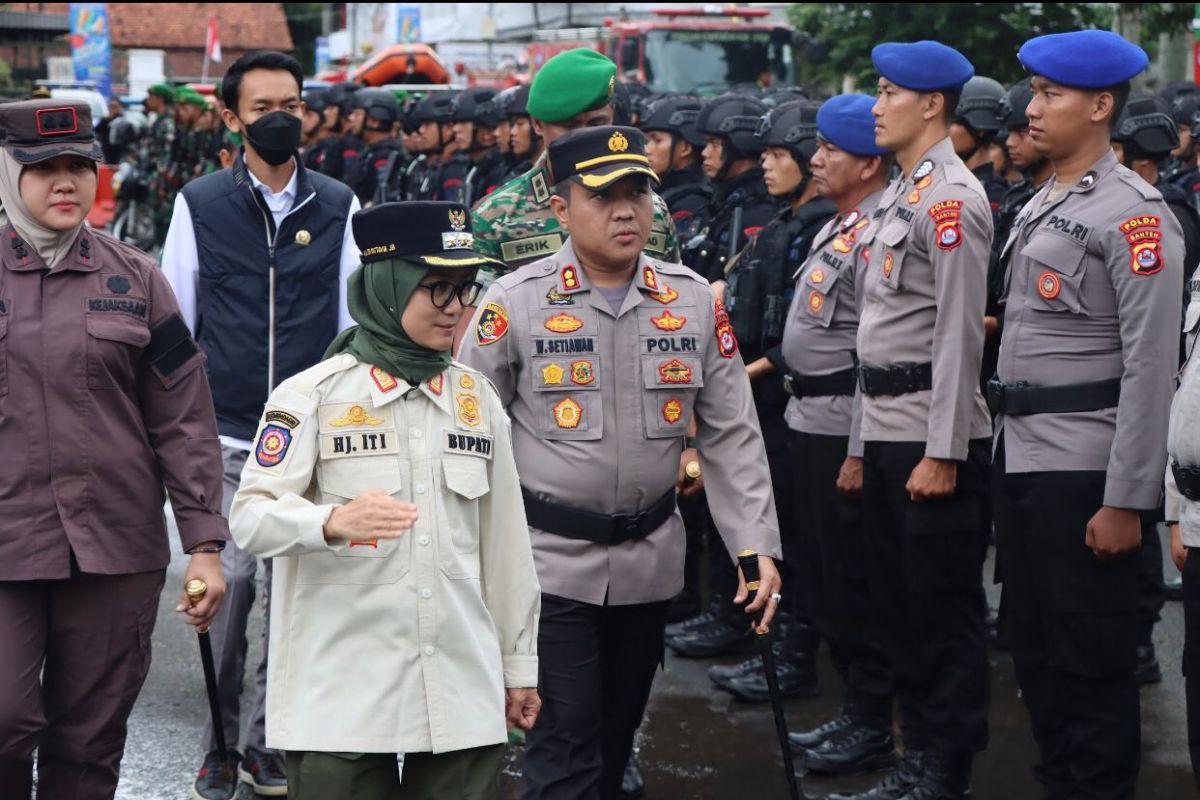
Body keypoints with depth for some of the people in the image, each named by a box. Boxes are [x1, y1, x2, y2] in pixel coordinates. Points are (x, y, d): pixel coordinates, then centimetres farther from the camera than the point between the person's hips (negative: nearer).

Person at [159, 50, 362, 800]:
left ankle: (266, 737, 17)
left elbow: (354, 321, 8)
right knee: (231, 582, -4)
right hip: (227, 435, -1)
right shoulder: (201, 204, 3)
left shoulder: (338, 206, 5)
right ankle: (221, 737, 11)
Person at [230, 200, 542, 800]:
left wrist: (518, 664, 16)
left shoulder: (476, 397, 12)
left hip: (462, 689, 4)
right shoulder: (313, 394, -2)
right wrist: (334, 521, -30)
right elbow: (251, 516, -10)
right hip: (341, 692, -4)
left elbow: (505, 540, 15)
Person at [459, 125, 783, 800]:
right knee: (566, 745, -4)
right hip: (552, 562, -3)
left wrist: (757, 546, -3)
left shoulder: (696, 301, 1)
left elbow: (731, 437, 4)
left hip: (650, 561, 4)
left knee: (617, 732, 17)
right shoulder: (515, 302, -7)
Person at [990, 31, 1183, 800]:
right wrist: (1008, 459, 16)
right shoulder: (1040, 207, 13)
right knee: (1034, 643, 15)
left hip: (1082, 466, -8)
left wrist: (1126, 500, -19)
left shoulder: (1134, 213, -13)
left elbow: (1150, 367, -16)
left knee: (1092, 656, 1)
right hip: (1019, 456, 9)